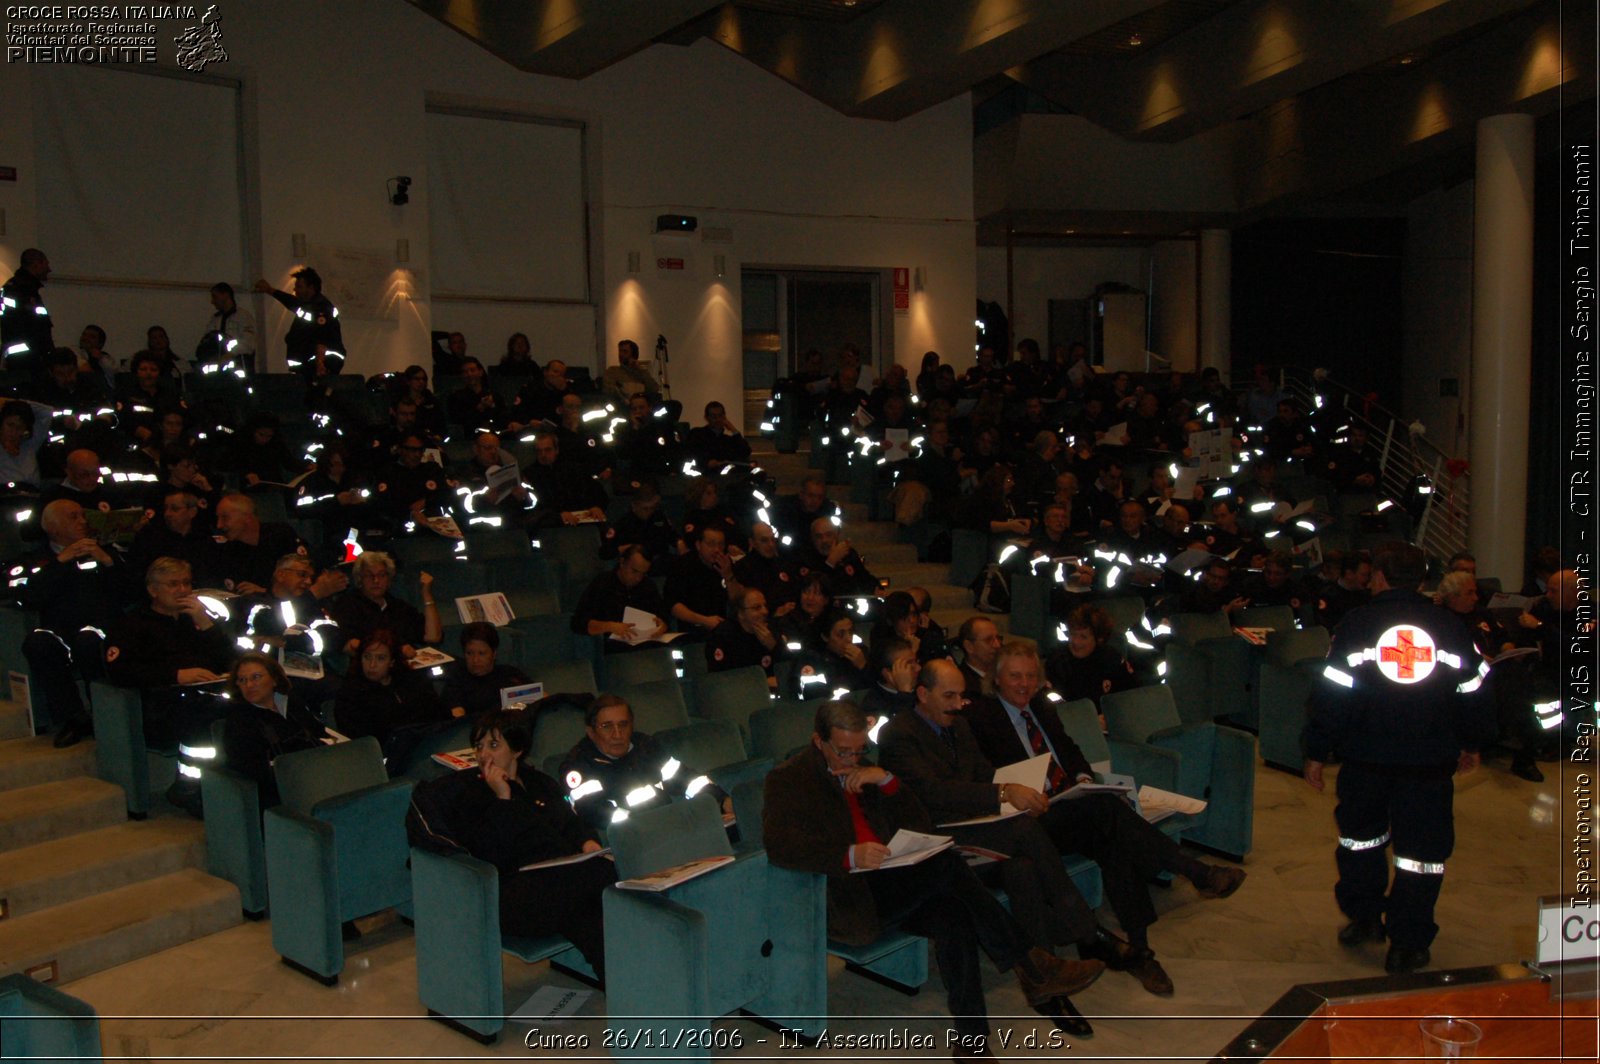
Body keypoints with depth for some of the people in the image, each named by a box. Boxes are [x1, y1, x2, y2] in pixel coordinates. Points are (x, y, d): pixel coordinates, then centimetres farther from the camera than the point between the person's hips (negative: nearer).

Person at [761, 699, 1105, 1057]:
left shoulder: (865, 772, 21)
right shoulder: (788, 778, 1)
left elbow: (920, 825, 17)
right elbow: (778, 844, -17)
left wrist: (886, 779, -1)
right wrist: (850, 856, -30)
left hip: (889, 886, 7)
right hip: (847, 898, -6)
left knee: (952, 913, -27)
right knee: (944, 865, -26)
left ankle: (972, 1039, -24)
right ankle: (1031, 967, -19)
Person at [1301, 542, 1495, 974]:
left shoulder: (1357, 623, -6)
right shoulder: (1451, 626, 2)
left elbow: (1331, 695, -8)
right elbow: (1473, 692, 9)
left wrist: (1317, 752, -1)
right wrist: (1472, 743, 24)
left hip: (1367, 755, -1)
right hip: (1431, 759, 1)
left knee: (1360, 834, 19)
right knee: (1422, 847, 6)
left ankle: (1363, 918, 27)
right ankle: (1408, 944, 7)